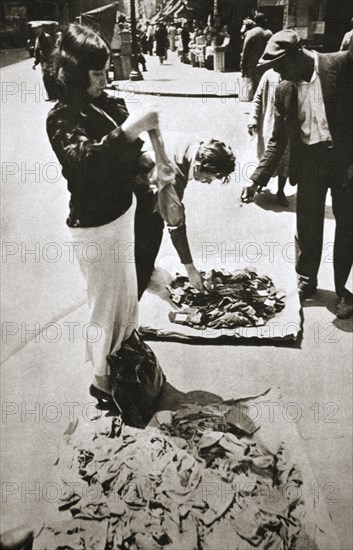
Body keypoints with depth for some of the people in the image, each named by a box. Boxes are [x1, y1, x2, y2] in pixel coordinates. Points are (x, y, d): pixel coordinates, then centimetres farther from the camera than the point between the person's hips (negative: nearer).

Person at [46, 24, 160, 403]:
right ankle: (101, 378, 28)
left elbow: (129, 157, 11)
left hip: (122, 212, 8)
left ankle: (125, 351, 49)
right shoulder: (62, 118, -19)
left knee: (127, 290, 24)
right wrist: (127, 130, -47)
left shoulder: (108, 104, 2)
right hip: (93, 226, -8)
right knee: (105, 302, 7)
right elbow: (83, 160, -39)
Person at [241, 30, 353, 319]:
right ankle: (307, 280, 31)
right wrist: (257, 179, 1)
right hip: (309, 161, 3)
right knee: (307, 227, 10)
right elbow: (278, 140, 8)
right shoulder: (284, 90, 5)